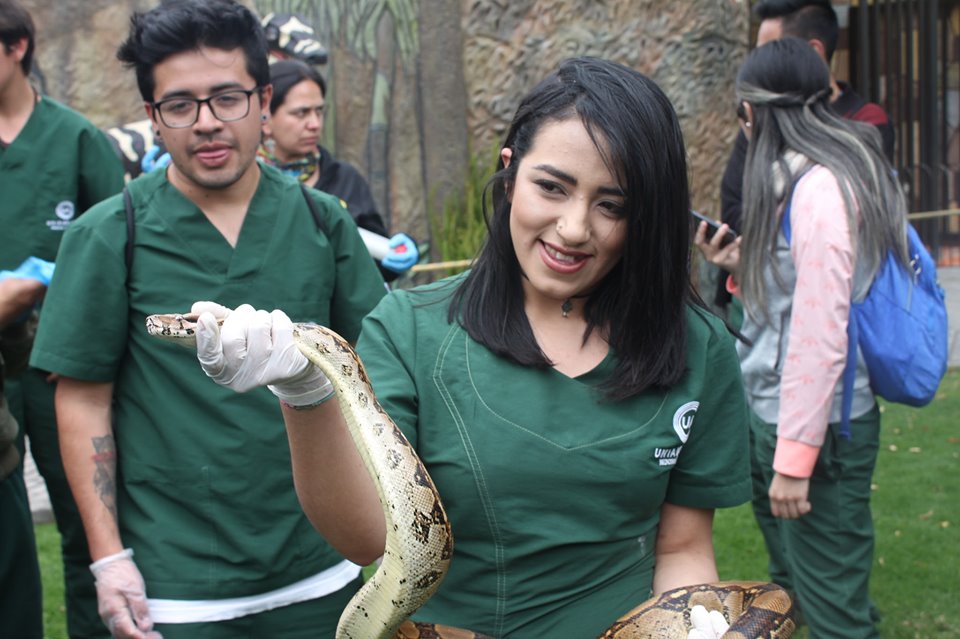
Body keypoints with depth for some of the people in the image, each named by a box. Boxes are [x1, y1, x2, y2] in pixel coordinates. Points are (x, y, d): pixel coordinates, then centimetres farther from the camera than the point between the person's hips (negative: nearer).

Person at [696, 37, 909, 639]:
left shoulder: (819, 188, -19)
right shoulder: (815, 176, 10)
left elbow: (821, 335, -22)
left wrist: (794, 460, -20)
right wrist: (744, 269, 5)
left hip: (820, 430, -10)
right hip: (785, 415, 10)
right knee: (806, 578, 19)